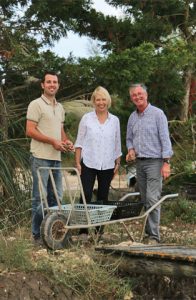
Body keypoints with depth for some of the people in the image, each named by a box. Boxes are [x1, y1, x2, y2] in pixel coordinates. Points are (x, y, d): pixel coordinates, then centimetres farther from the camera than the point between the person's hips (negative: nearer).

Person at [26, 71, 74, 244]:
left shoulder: (60, 107, 18)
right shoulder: (36, 105, -6)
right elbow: (30, 131, -13)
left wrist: (66, 141, 4)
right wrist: (53, 141, -17)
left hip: (56, 158, 8)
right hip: (41, 157, -7)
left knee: (56, 197, 11)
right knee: (40, 197, -4)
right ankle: (38, 233, 6)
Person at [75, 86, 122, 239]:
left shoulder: (115, 120, 7)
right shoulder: (87, 118, 2)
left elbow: (117, 144, 12)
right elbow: (79, 142, 2)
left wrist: (117, 163, 8)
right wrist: (78, 162, -4)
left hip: (107, 165, 2)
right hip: (89, 163, -2)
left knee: (103, 197, 8)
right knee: (86, 196, -7)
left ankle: (100, 230, 16)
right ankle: (83, 230, -2)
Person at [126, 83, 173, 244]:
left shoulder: (157, 114, -6)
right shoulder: (132, 117, 12)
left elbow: (165, 139, -10)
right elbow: (129, 138, 23)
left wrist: (166, 162, -16)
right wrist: (131, 150, 1)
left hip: (154, 161, -6)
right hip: (139, 162, 7)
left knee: (152, 199, -12)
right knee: (144, 200, 10)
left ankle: (154, 236, -9)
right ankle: (147, 231, 18)